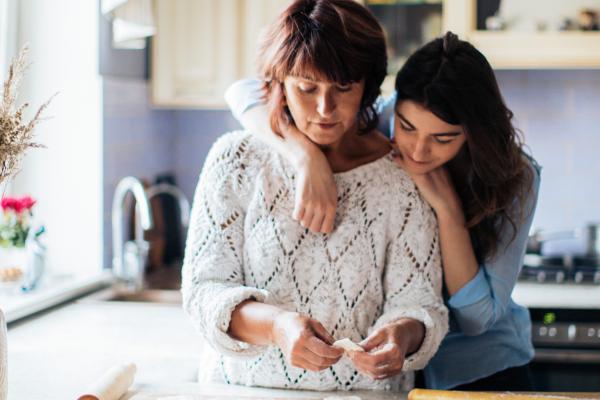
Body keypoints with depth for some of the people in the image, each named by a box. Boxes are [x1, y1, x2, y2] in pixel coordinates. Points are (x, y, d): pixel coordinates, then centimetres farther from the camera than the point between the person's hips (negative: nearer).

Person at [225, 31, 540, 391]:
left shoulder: (515, 179, -15)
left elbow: (478, 317, -17)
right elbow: (247, 93, -20)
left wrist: (448, 208, -26)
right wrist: (309, 157, -37)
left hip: (482, 370, -1)